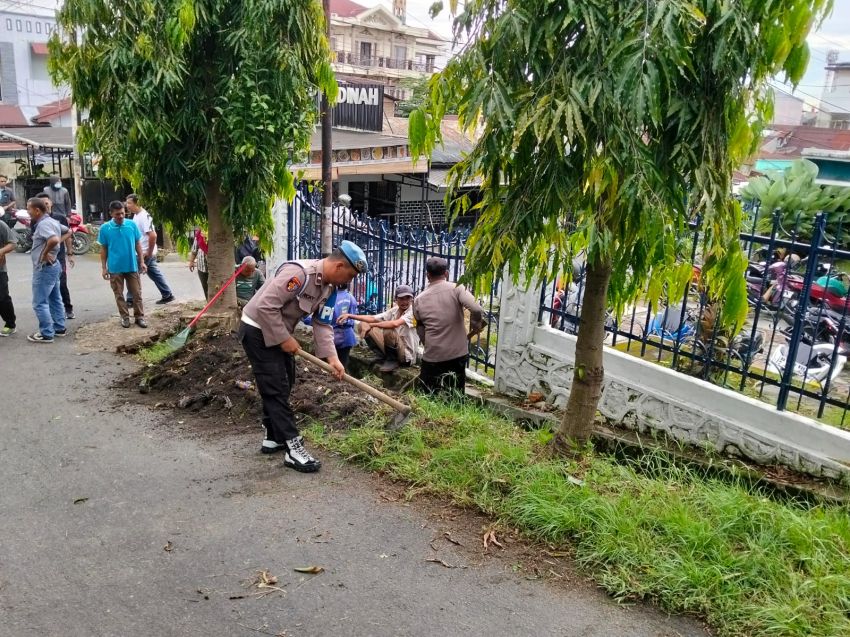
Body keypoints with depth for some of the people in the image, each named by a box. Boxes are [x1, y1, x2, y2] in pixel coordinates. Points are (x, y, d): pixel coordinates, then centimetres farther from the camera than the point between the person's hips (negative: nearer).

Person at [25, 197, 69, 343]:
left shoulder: (43, 224, -20)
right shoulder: (52, 221, 10)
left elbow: (53, 239, -38)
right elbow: (68, 231, 26)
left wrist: (44, 253, -23)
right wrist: (60, 242, 11)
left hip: (44, 268, -10)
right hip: (53, 265, 10)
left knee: (40, 303, -4)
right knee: (55, 299, 17)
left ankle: (46, 334, 1)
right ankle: (59, 328, 25)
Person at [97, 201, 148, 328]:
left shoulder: (132, 225, -4)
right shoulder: (105, 228, -5)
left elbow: (138, 244, 4)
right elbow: (103, 249, 1)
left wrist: (142, 262, 2)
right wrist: (104, 267, 0)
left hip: (132, 266, 0)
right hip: (115, 268, 0)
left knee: (136, 293, 4)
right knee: (119, 294, 9)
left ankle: (139, 316, 14)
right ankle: (125, 317, 20)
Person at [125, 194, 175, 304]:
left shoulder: (144, 216, -21)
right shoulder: (136, 215, 10)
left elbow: (153, 235, -28)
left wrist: (149, 253, -22)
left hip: (145, 253, -10)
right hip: (142, 252, 10)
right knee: (155, 274, 14)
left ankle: (131, 299, 7)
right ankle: (167, 295, 20)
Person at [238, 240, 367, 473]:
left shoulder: (329, 287, 0)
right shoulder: (299, 273, -30)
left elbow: (322, 324, -1)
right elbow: (266, 306, -32)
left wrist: (331, 357, -13)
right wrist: (284, 339, -24)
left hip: (278, 332, 10)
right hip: (258, 330, -10)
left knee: (283, 384, 17)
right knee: (276, 388, -8)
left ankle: (273, 437, 31)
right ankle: (293, 449, -5)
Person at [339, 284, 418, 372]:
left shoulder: (413, 312, -17)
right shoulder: (394, 311, 5)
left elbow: (395, 324, -34)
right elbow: (373, 318, 2)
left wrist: (373, 325, -20)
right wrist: (350, 316, -9)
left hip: (407, 355, -7)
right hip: (396, 351, 7)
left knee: (388, 331, -36)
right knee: (362, 326, 3)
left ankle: (392, 361, -9)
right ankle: (385, 358, 5)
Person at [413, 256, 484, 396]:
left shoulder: (419, 299, 2)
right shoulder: (457, 289, -6)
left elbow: (420, 329, 8)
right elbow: (477, 310, -19)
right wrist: (474, 328, -2)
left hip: (432, 356, 1)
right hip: (457, 354, 0)